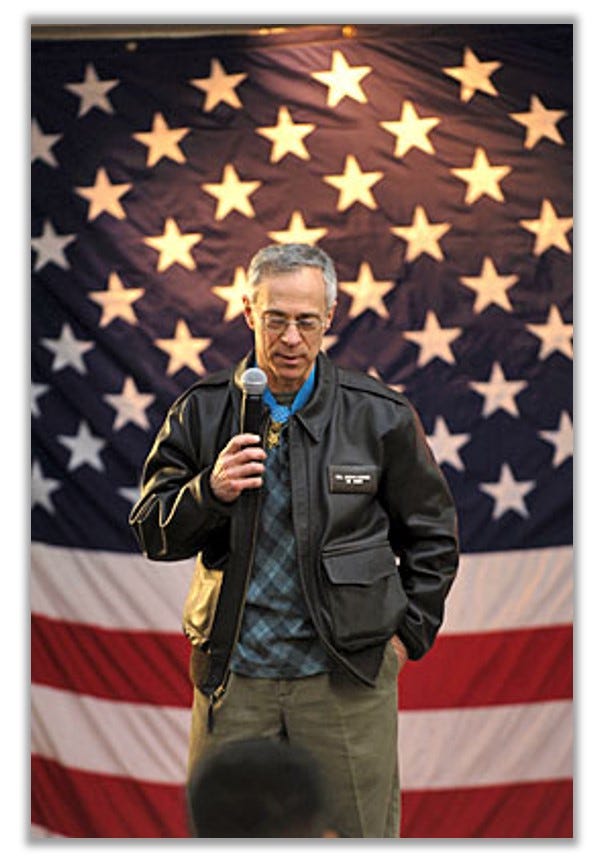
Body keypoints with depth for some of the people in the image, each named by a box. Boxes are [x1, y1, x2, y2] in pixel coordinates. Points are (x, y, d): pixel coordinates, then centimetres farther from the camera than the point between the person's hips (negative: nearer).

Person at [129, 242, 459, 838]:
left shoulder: (380, 416, -1)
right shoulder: (202, 413, 2)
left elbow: (432, 533, 10)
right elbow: (152, 534, 3)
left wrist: (408, 632, 5)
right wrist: (209, 492, -16)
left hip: (347, 676, -1)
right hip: (232, 677, 1)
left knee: (361, 837, 5)